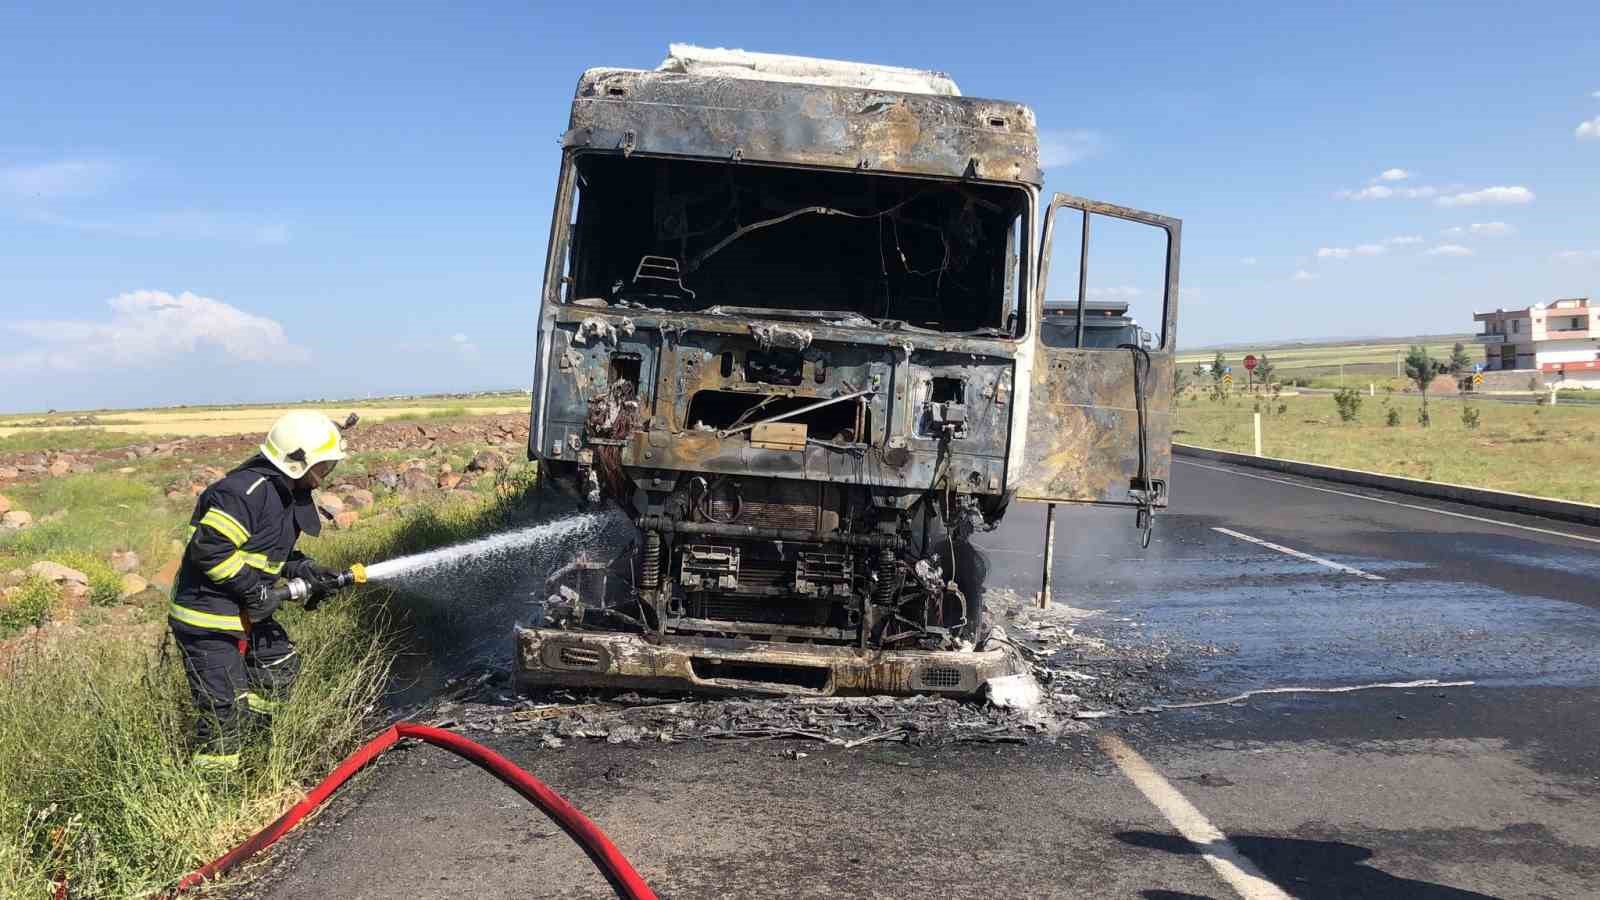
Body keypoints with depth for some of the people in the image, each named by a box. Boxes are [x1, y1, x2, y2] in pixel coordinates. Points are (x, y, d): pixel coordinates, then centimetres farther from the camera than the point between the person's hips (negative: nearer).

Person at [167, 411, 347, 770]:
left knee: (280, 664, 20)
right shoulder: (249, 490, -24)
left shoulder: (286, 494, 9)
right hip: (206, 618, -10)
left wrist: (301, 568, 4)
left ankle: (239, 741, 30)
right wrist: (255, 592, -21)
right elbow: (210, 548, -28)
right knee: (224, 706, -6)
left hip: (244, 614, 10)